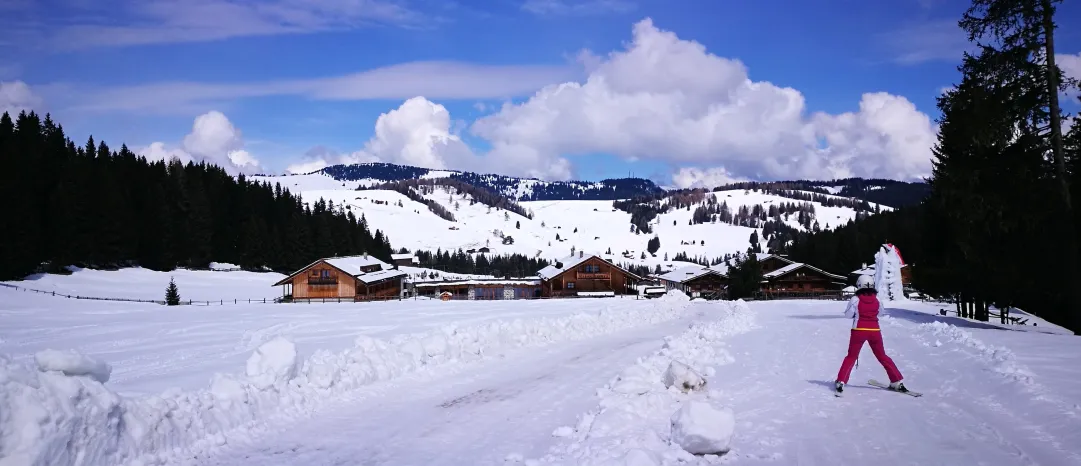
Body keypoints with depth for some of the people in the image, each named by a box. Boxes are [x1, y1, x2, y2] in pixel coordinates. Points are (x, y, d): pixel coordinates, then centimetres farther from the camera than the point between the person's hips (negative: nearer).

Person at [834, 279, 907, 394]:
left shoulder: (856, 299, -8)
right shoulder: (876, 299, -1)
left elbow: (848, 314, -1)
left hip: (859, 331, -2)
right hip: (874, 331, 2)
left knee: (851, 357, 9)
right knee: (882, 356, 16)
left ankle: (841, 382, -1)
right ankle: (897, 382, 16)